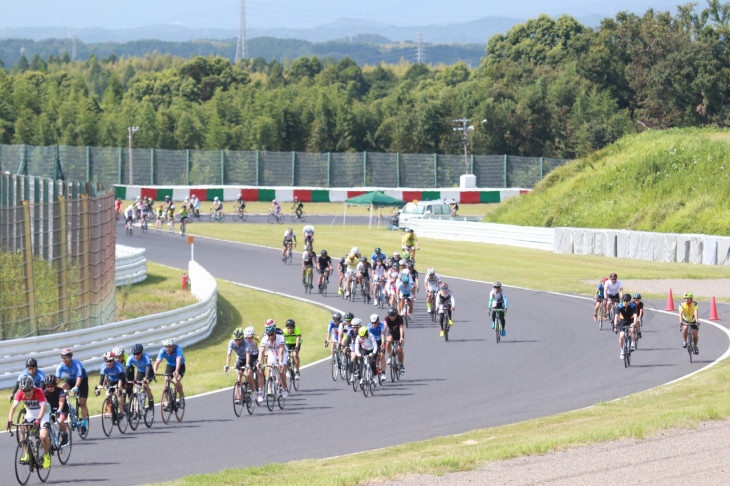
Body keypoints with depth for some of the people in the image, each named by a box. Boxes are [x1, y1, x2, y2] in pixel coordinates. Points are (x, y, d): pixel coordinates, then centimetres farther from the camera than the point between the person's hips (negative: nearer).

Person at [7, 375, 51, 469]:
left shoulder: (39, 392, -28)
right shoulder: (20, 393, -19)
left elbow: (43, 407, -37)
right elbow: (13, 406, -25)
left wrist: (38, 419, -53)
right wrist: (10, 420, -41)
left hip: (42, 414, -4)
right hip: (30, 414, 4)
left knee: (43, 436, -23)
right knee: (22, 430, -24)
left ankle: (47, 456, 4)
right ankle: (26, 455, -14)